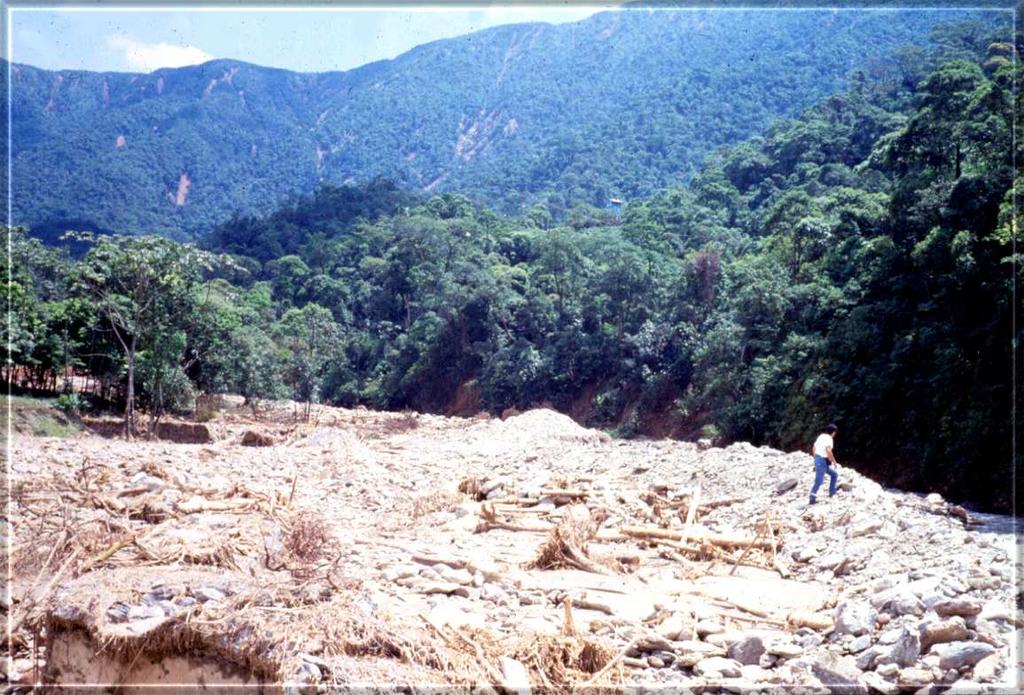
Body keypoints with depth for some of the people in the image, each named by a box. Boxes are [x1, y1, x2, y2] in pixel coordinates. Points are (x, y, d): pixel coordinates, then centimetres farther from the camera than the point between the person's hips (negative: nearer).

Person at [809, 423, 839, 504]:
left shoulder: (821, 436, 14)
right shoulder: (828, 438, -13)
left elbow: (814, 448, 19)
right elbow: (828, 451, -26)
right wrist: (834, 462, -16)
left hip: (818, 459, 10)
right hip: (823, 461, -10)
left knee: (834, 474, 21)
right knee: (819, 481, -6)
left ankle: (832, 493, 24)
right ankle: (812, 499, -3)